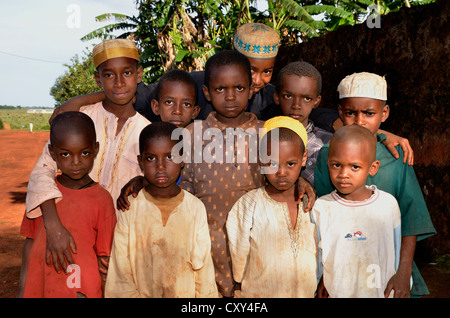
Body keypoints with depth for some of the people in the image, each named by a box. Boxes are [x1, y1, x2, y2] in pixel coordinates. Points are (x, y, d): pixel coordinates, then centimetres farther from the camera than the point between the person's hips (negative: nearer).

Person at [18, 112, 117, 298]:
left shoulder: (102, 200, -10)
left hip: (83, 289, -2)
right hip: (37, 287, 3)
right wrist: (23, 289, 6)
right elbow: (30, 241, 6)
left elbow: (104, 257, -6)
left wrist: (94, 293, -7)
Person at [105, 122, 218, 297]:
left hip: (185, 293, 1)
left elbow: (203, 264, 2)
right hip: (141, 292, -1)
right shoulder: (129, 208, -5)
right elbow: (120, 270, -4)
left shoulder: (195, 208, -2)